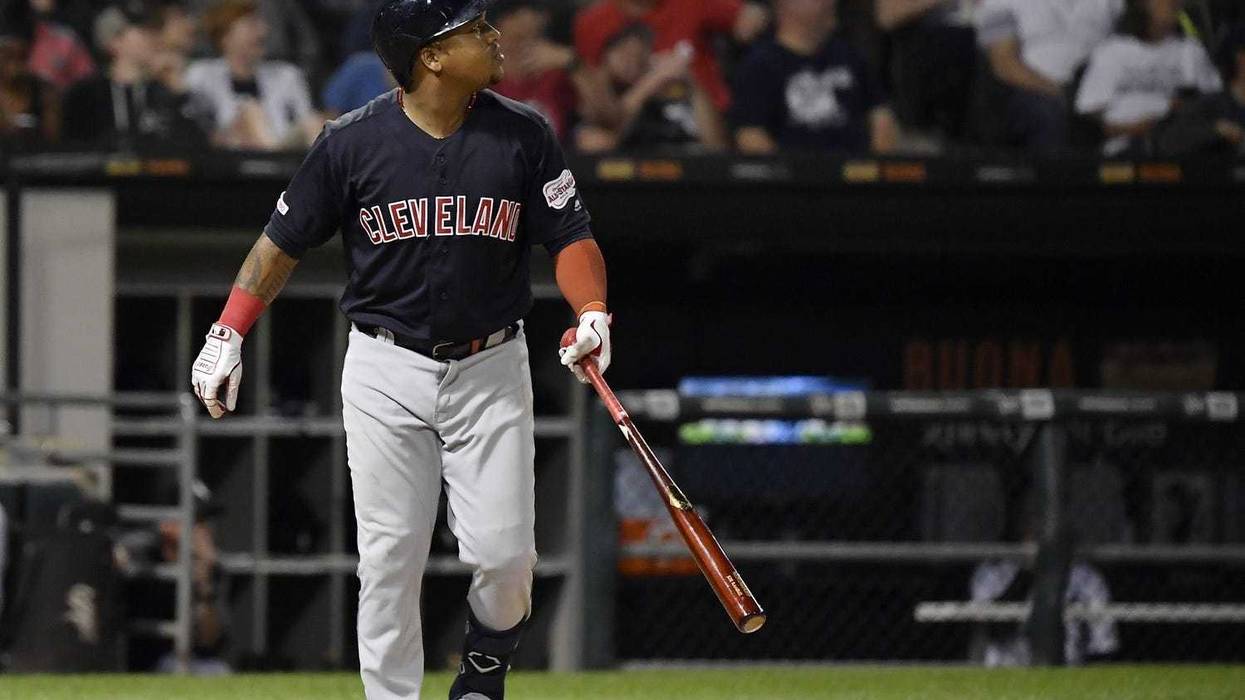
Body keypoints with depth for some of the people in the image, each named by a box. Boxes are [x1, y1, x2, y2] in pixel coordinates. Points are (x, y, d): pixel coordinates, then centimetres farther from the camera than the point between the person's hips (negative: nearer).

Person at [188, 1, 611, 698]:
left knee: (505, 552, -5)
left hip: (491, 370, 1)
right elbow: (284, 241, 3)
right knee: (391, 556, -2)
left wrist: (592, 314, -20)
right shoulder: (353, 142, -6)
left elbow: (571, 235, -1)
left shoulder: (524, 135, -3)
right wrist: (227, 334, -2)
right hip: (386, 371, -1)